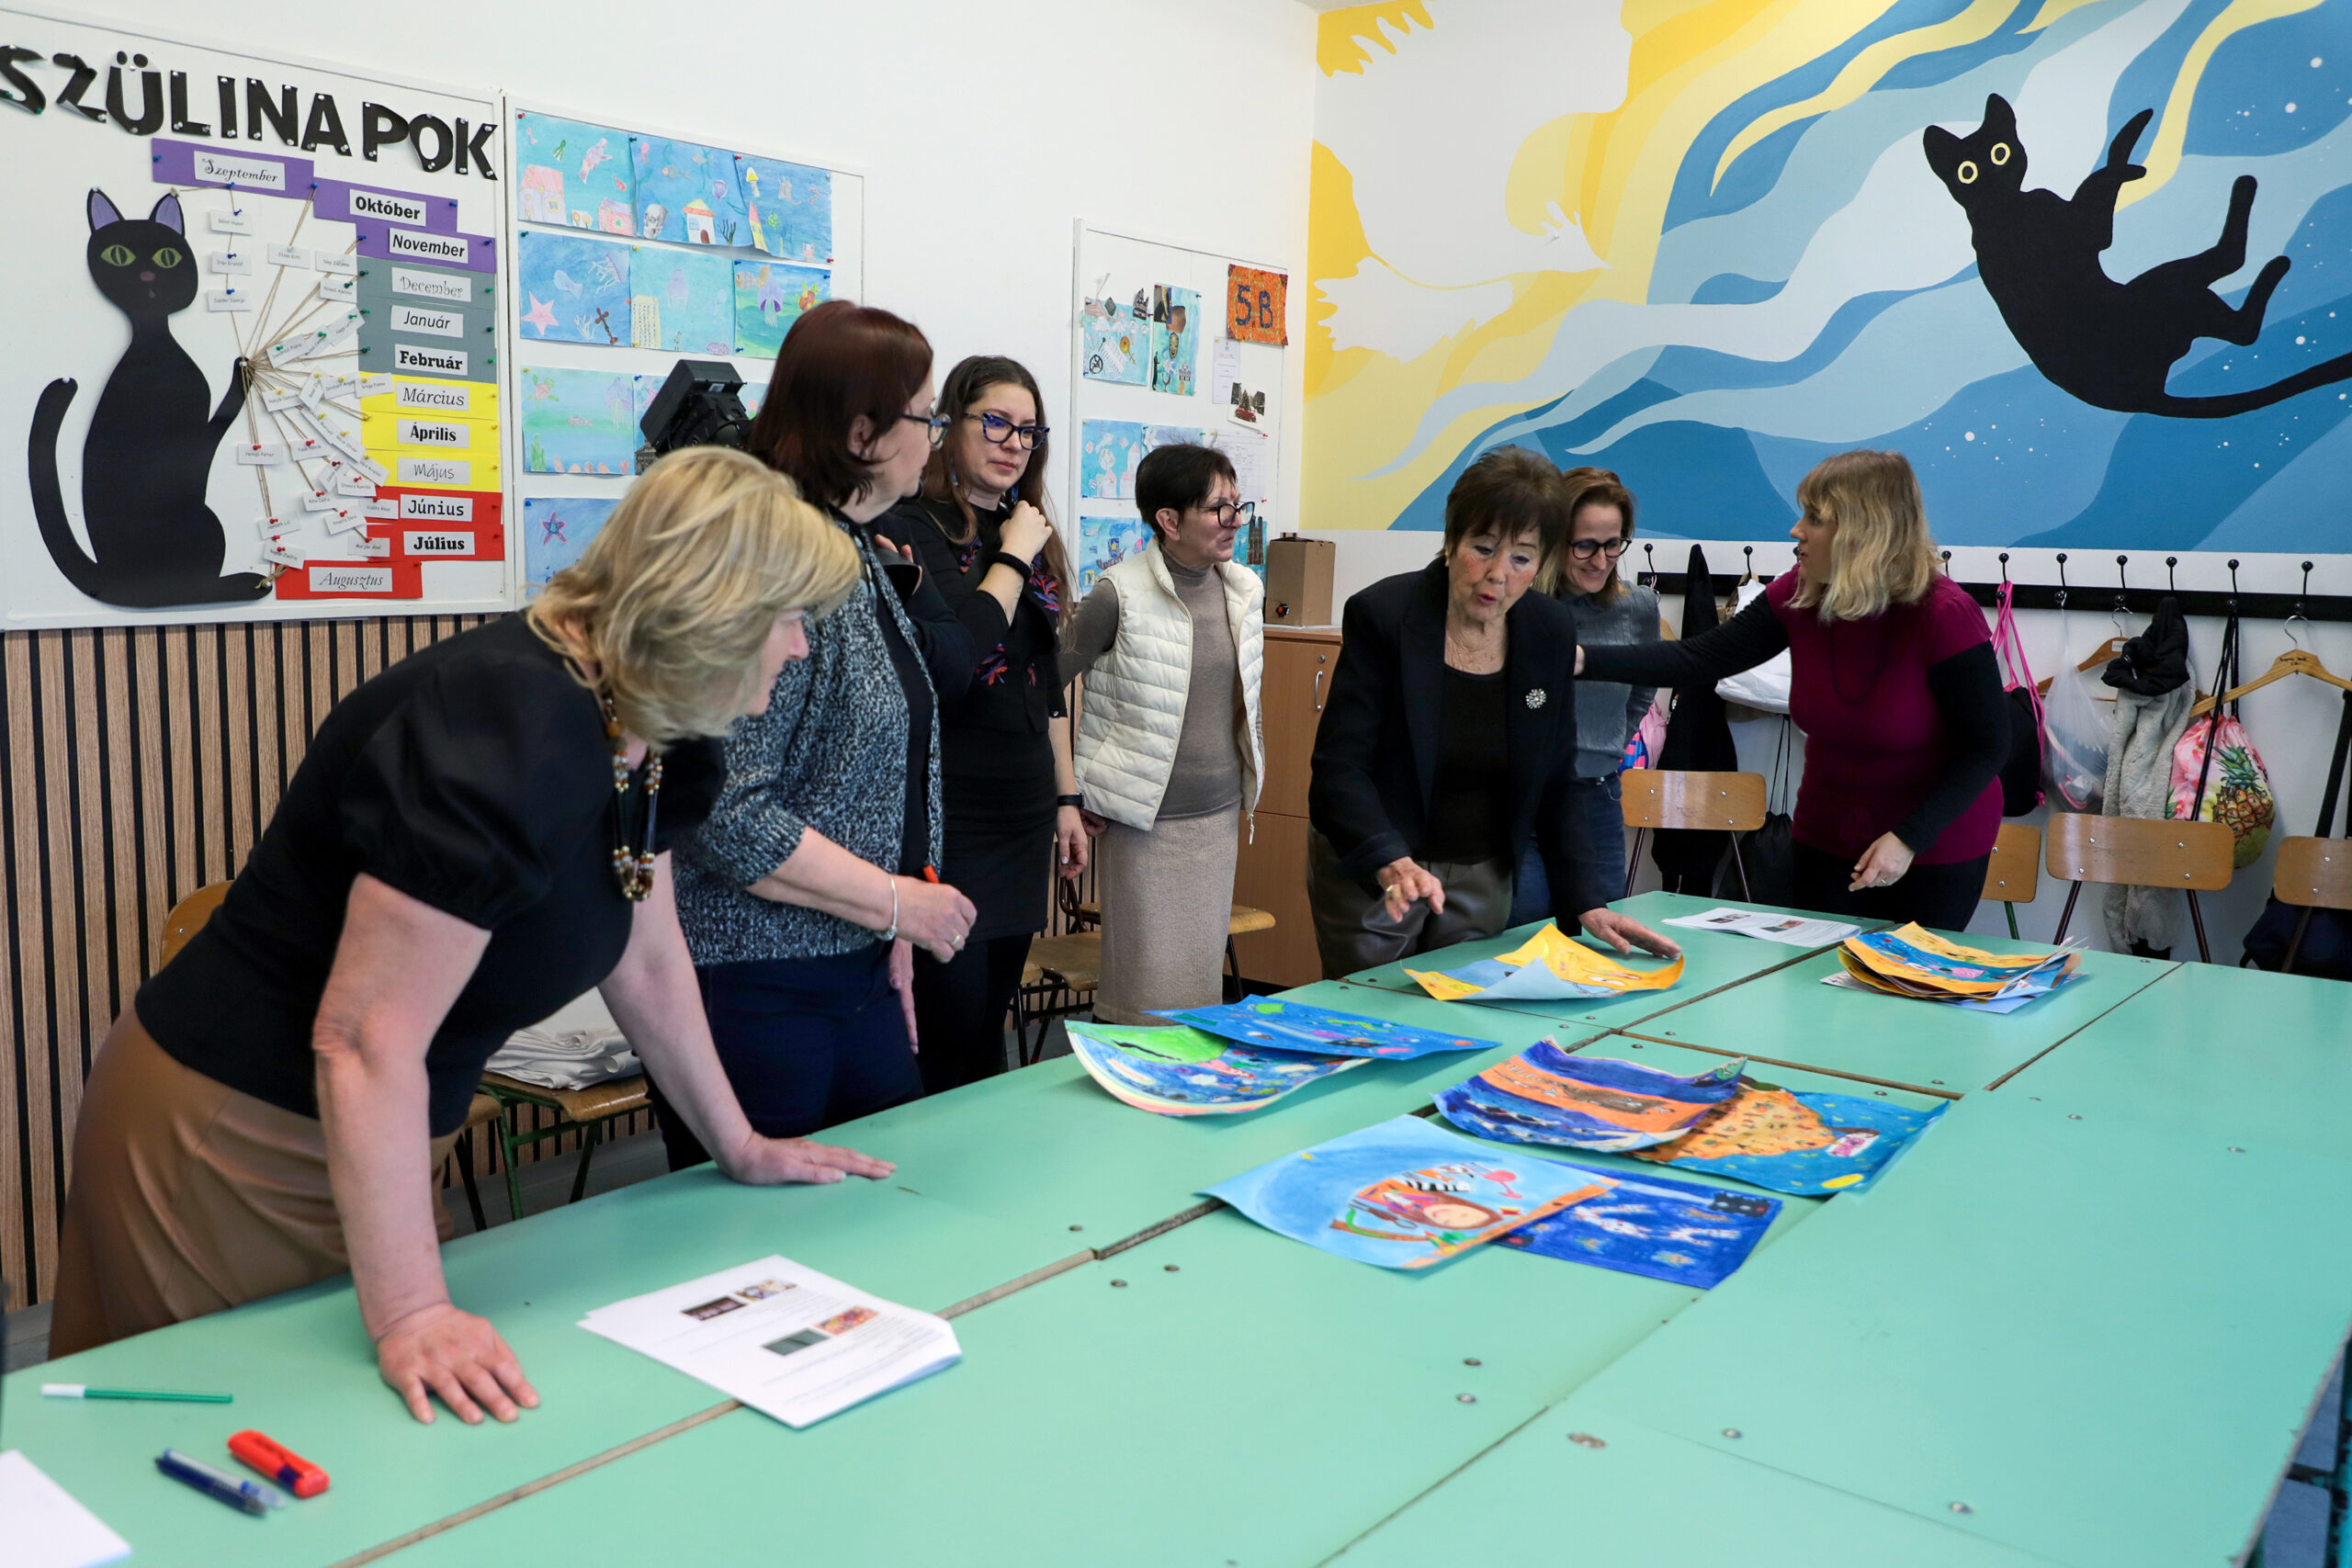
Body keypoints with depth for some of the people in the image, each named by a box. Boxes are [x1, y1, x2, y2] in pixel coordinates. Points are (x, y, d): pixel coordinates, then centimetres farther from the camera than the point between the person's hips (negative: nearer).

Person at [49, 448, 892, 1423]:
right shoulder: (506, 740, -31)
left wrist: (739, 1148, 14)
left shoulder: (649, 740, -1)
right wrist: (409, 1318, -30)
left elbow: (646, 962, 9)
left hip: (370, 1138, 9)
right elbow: (365, 1041, -31)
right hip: (225, 1146, -8)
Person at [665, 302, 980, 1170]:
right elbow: (728, 815, -25)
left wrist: (894, 948, 14)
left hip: (858, 974, 9)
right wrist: (898, 902, -16)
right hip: (753, 989, -9)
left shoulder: (866, 555, 10)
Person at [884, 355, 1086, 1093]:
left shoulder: (1031, 536, 15)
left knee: (988, 1028, 14)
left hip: (1022, 809, 7)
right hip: (952, 807, -7)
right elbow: (962, 646, -23)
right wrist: (1013, 559, -10)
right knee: (946, 1038, -5)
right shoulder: (912, 527, -8)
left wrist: (1066, 795, 19)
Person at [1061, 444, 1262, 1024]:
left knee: (1204, 976, 11)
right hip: (1145, 822, -5)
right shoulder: (1120, 594, -13)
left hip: (1219, 813, 6)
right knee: (1149, 983, -1)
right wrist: (1068, 793, -7)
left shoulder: (1245, 590, 5)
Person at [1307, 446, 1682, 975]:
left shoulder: (1552, 631, -4)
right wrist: (1394, 864, -36)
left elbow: (1555, 783, 3)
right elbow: (1339, 764, -20)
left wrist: (1588, 902, -5)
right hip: (1369, 872, -3)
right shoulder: (1382, 614, -16)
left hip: (1482, 878, 4)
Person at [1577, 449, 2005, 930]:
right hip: (1827, 837, 5)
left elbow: (1987, 746, -17)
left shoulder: (1946, 616, -23)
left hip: (1935, 849, -4)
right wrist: (1583, 659, -21)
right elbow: (1700, 659, -9)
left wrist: (1908, 838, -24)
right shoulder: (1799, 594, -10)